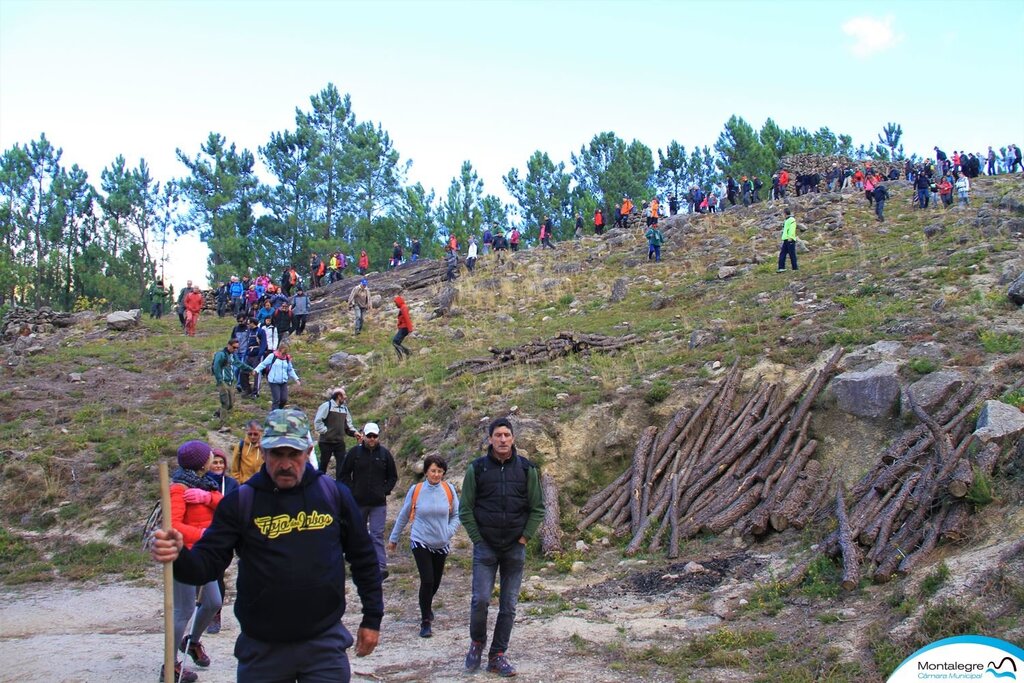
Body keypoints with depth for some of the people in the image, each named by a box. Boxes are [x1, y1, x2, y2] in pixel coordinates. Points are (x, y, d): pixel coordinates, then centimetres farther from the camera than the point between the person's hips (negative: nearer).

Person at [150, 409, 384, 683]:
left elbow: (363, 559, 7)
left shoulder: (334, 495, -1)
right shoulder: (240, 502, -3)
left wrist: (372, 619, 8)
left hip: (325, 643, 0)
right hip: (261, 648, 1)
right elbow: (206, 564, -7)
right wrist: (178, 556, -28)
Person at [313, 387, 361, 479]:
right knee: (324, 462, 5)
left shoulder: (345, 408, 11)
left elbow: (348, 424, 15)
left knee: (341, 463, 4)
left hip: (340, 441, 6)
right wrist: (325, 431, -14)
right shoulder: (327, 405, -10)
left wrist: (354, 432, -2)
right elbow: (317, 421, -12)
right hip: (326, 441, -6)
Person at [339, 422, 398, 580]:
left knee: (377, 535, -7)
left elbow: (393, 476, 11)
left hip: (378, 503, -1)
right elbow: (343, 474, 3)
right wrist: (351, 491, -6)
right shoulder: (354, 452, -1)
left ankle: (381, 566, -8)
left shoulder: (385, 453, 2)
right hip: (358, 501, 1)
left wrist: (385, 490, -1)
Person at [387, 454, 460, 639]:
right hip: (420, 542, -2)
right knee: (427, 580, -12)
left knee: (435, 582, 13)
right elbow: (403, 516, 6)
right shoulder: (415, 490, -7)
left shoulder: (449, 490, -4)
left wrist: (449, 532, -11)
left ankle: (427, 604, 46)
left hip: (441, 544, 3)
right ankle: (426, 621, 4)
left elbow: (456, 516, 7)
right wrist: (393, 538, 13)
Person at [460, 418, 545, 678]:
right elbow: (465, 508, 1)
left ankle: (497, 656, 19)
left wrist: (525, 537, -2)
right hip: (485, 548, -2)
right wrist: (477, 539, -5)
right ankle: (477, 642, 19)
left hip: (515, 548, 2)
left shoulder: (527, 469, 1)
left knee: (509, 605, 5)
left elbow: (537, 508, 5)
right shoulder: (477, 468, -2)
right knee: (481, 599, -8)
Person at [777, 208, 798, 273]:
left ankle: (795, 268, 1)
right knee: (782, 254, 3)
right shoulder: (786, 220, 21)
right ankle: (781, 268, 2)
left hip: (790, 240, -9)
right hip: (785, 240, 9)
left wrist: (790, 237, -25)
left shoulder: (792, 220, -7)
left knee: (792, 254, -4)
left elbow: (792, 229, -17)